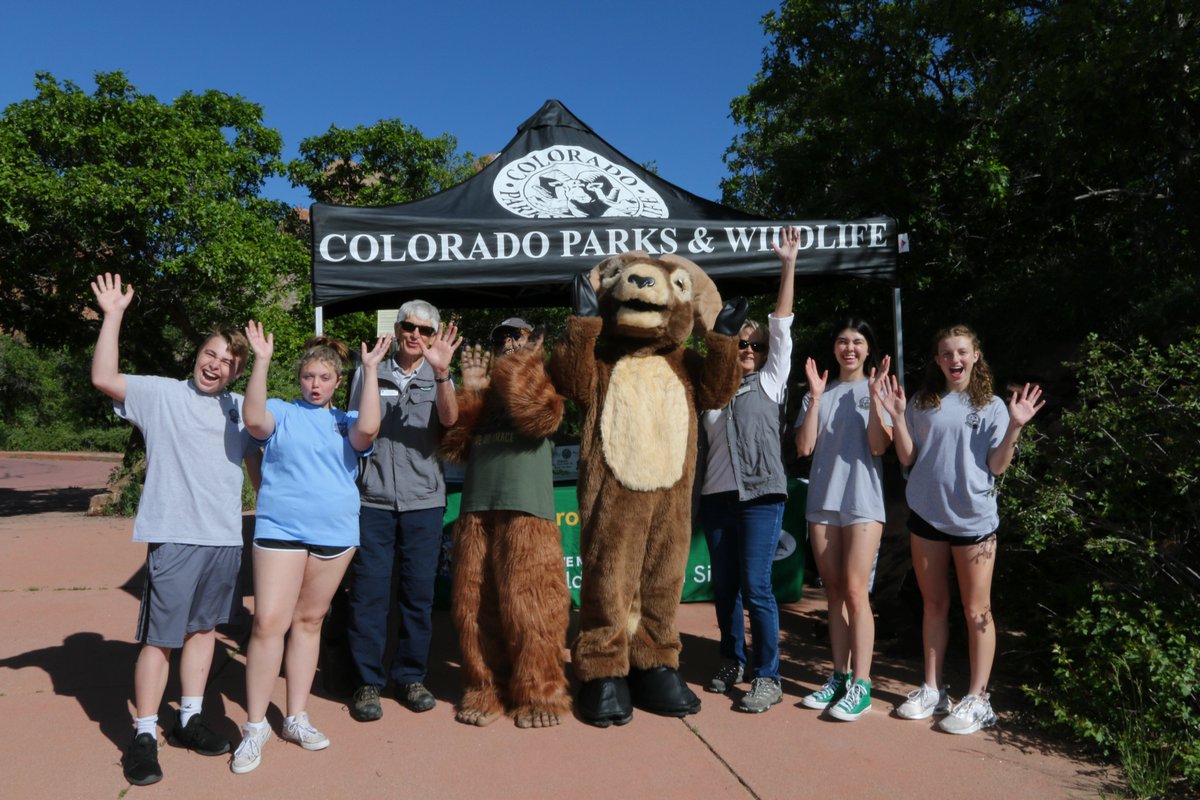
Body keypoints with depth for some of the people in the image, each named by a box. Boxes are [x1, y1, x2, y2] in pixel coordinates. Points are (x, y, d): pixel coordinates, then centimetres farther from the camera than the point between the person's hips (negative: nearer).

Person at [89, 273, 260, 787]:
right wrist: (113, 316, -18)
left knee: (203, 629, 15)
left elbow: (257, 465, 22)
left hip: (226, 538, 5)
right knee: (159, 638, 0)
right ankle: (144, 736, 14)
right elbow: (104, 379, -15)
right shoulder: (161, 394, -1)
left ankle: (189, 720, 28)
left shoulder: (239, 409, 12)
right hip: (174, 537, -5)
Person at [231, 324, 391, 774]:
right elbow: (254, 419, -17)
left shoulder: (346, 421, 9)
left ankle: (296, 717, 23)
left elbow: (368, 429, -14)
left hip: (335, 534, 3)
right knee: (269, 622, -9)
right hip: (281, 529, -2)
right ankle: (255, 726, 4)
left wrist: (371, 370, -13)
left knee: (309, 621, 12)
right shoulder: (283, 413, 4)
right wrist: (261, 361, -19)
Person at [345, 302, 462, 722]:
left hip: (423, 501, 1)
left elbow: (449, 419, -15)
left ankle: (411, 677, 21)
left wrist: (440, 372, -30)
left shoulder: (439, 378, 6)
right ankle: (368, 681, 14)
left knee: (419, 592, 6)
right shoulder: (369, 374, 7)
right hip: (372, 499, 0)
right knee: (368, 591, 1)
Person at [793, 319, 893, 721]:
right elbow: (804, 447, -1)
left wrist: (874, 394, -14)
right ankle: (840, 676, 16)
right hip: (822, 502, 4)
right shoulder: (819, 393, 10)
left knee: (855, 590, -9)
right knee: (834, 591, 8)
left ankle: (860, 684, -2)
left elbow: (878, 447, -10)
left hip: (863, 502, -4)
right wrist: (815, 397, -6)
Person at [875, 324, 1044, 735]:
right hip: (926, 515, 3)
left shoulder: (991, 406, 2)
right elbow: (907, 457, 3)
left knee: (976, 611, 3)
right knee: (934, 605, 12)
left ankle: (977, 699, 12)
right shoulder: (923, 404, 7)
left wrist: (1015, 426, -16)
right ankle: (932, 690, 22)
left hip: (973, 517, -2)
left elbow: (997, 466, -3)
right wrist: (897, 416, -9)